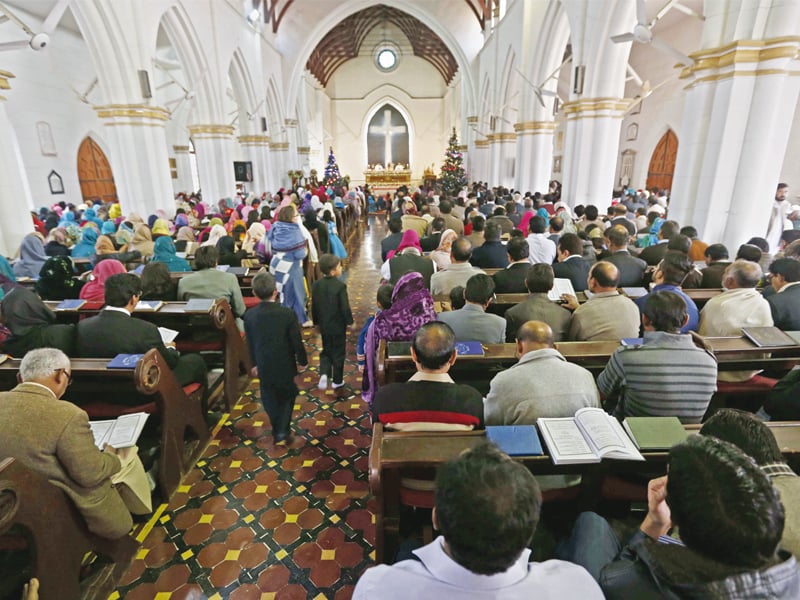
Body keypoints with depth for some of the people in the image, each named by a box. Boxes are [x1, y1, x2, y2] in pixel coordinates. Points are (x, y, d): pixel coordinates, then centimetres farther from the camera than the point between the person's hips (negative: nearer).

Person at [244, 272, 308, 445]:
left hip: (263, 366, 3)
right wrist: (302, 360, 3)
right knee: (287, 396, 19)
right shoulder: (287, 313, -21)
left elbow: (250, 343, 3)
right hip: (284, 365, -3)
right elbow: (296, 341, -13)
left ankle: (278, 431, 34)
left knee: (270, 399, 20)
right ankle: (282, 432, 15)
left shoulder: (249, 315, -9)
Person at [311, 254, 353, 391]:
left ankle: (324, 373, -2)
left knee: (326, 350, 20)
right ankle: (337, 381, 22)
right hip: (338, 325, -4)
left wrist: (316, 322, 16)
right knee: (338, 353, 11)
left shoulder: (316, 285, -4)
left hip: (324, 325, 4)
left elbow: (314, 306, 3)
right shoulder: (340, 285, -21)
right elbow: (345, 307, -18)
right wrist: (349, 321, -3)